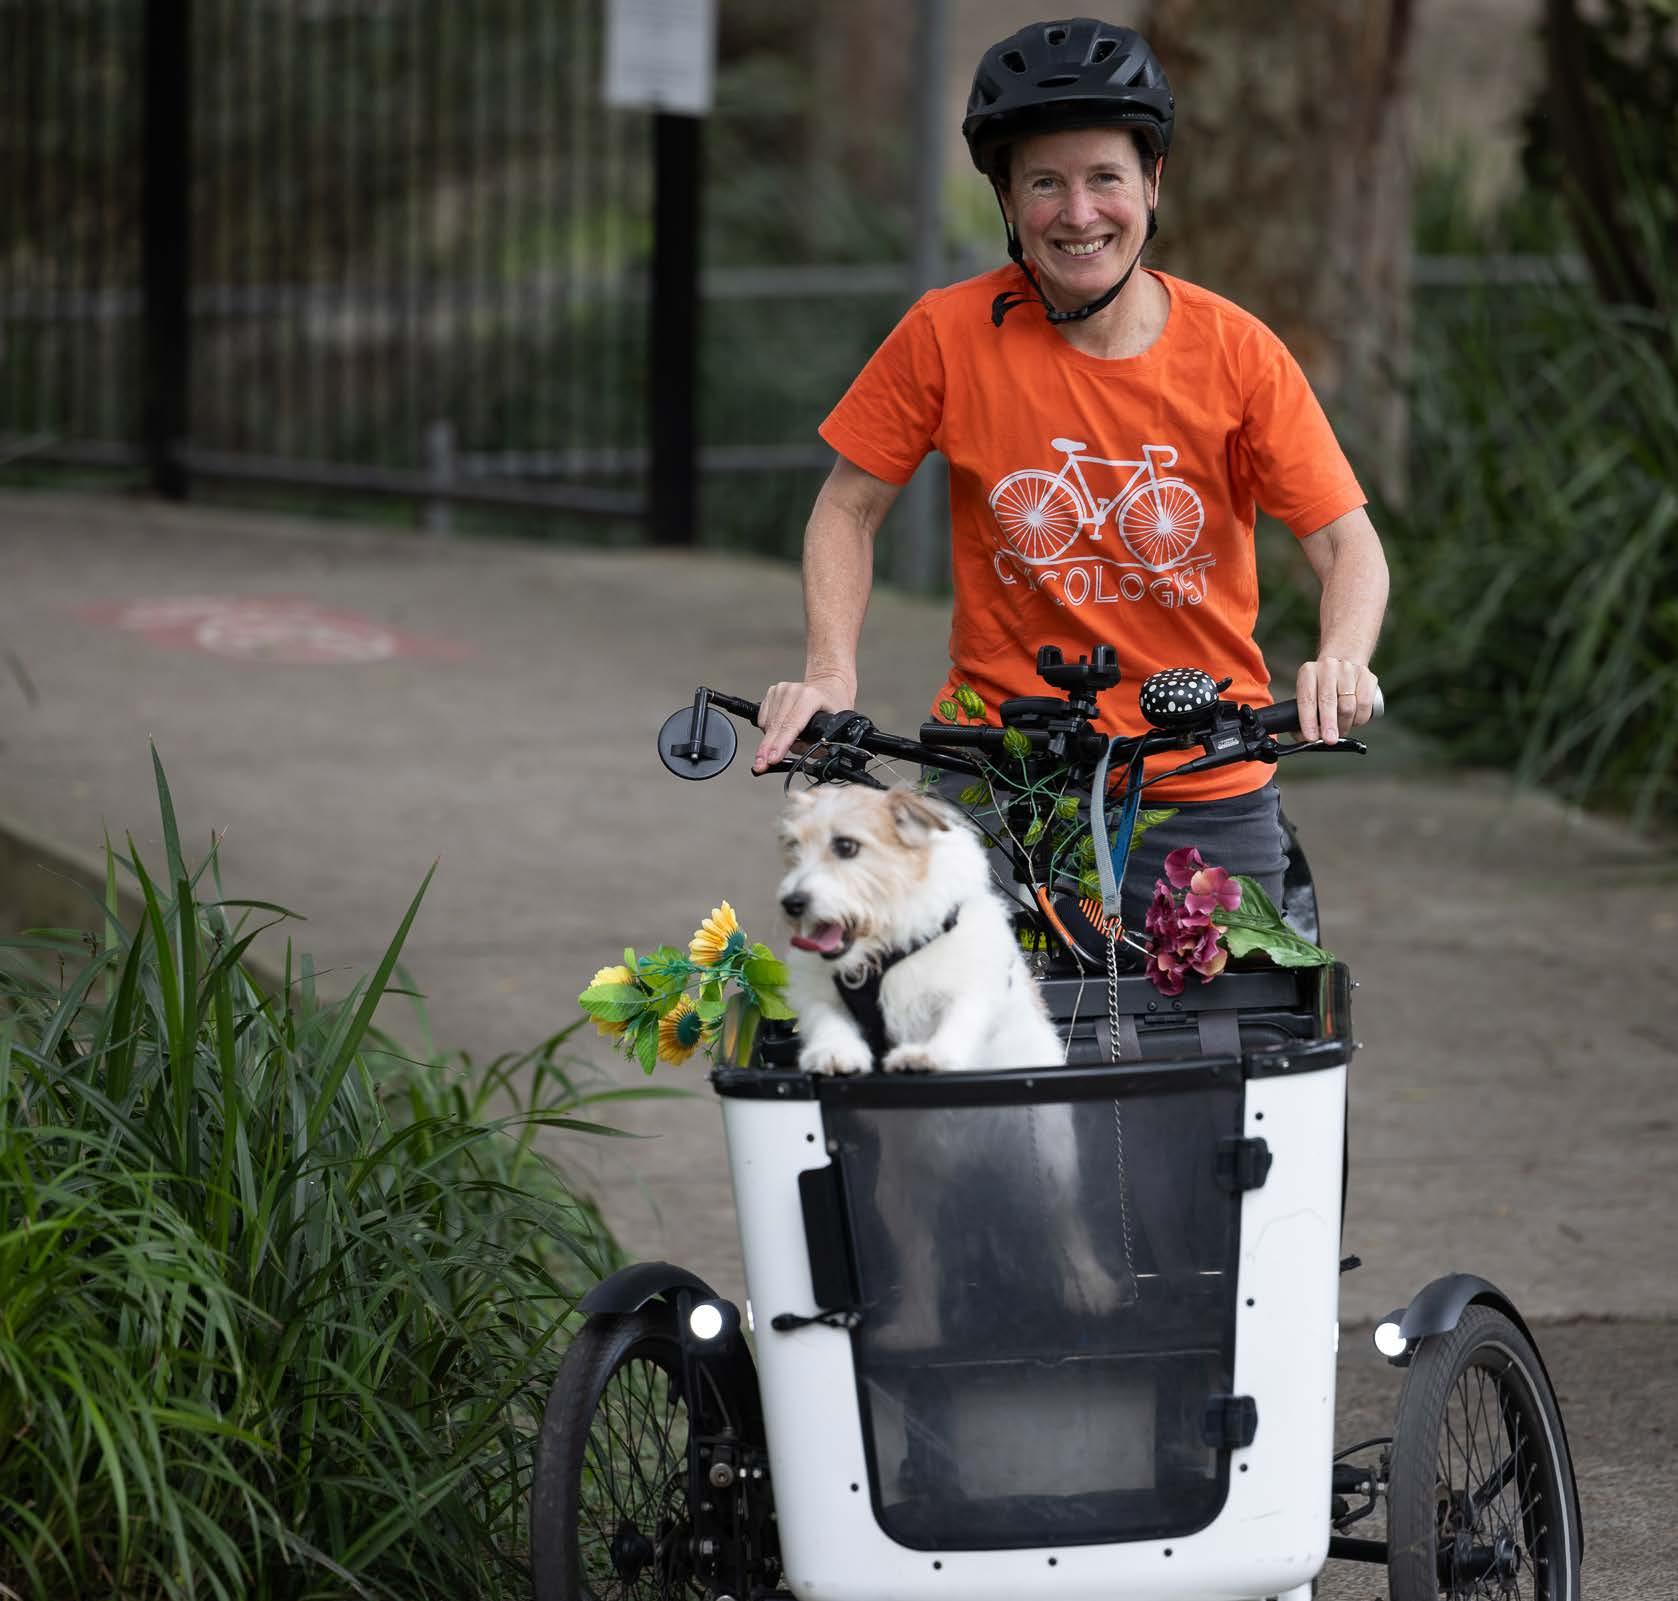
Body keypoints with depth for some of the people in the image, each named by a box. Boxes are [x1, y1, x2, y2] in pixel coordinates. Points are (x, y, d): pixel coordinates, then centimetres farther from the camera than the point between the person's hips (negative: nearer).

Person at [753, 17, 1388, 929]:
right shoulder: (949, 335, -5)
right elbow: (848, 510, 3)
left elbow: (1347, 542, -6)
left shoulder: (1235, 352, -5)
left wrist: (1342, 660, -27)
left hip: (1205, 795, 1)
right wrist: (828, 675, -12)